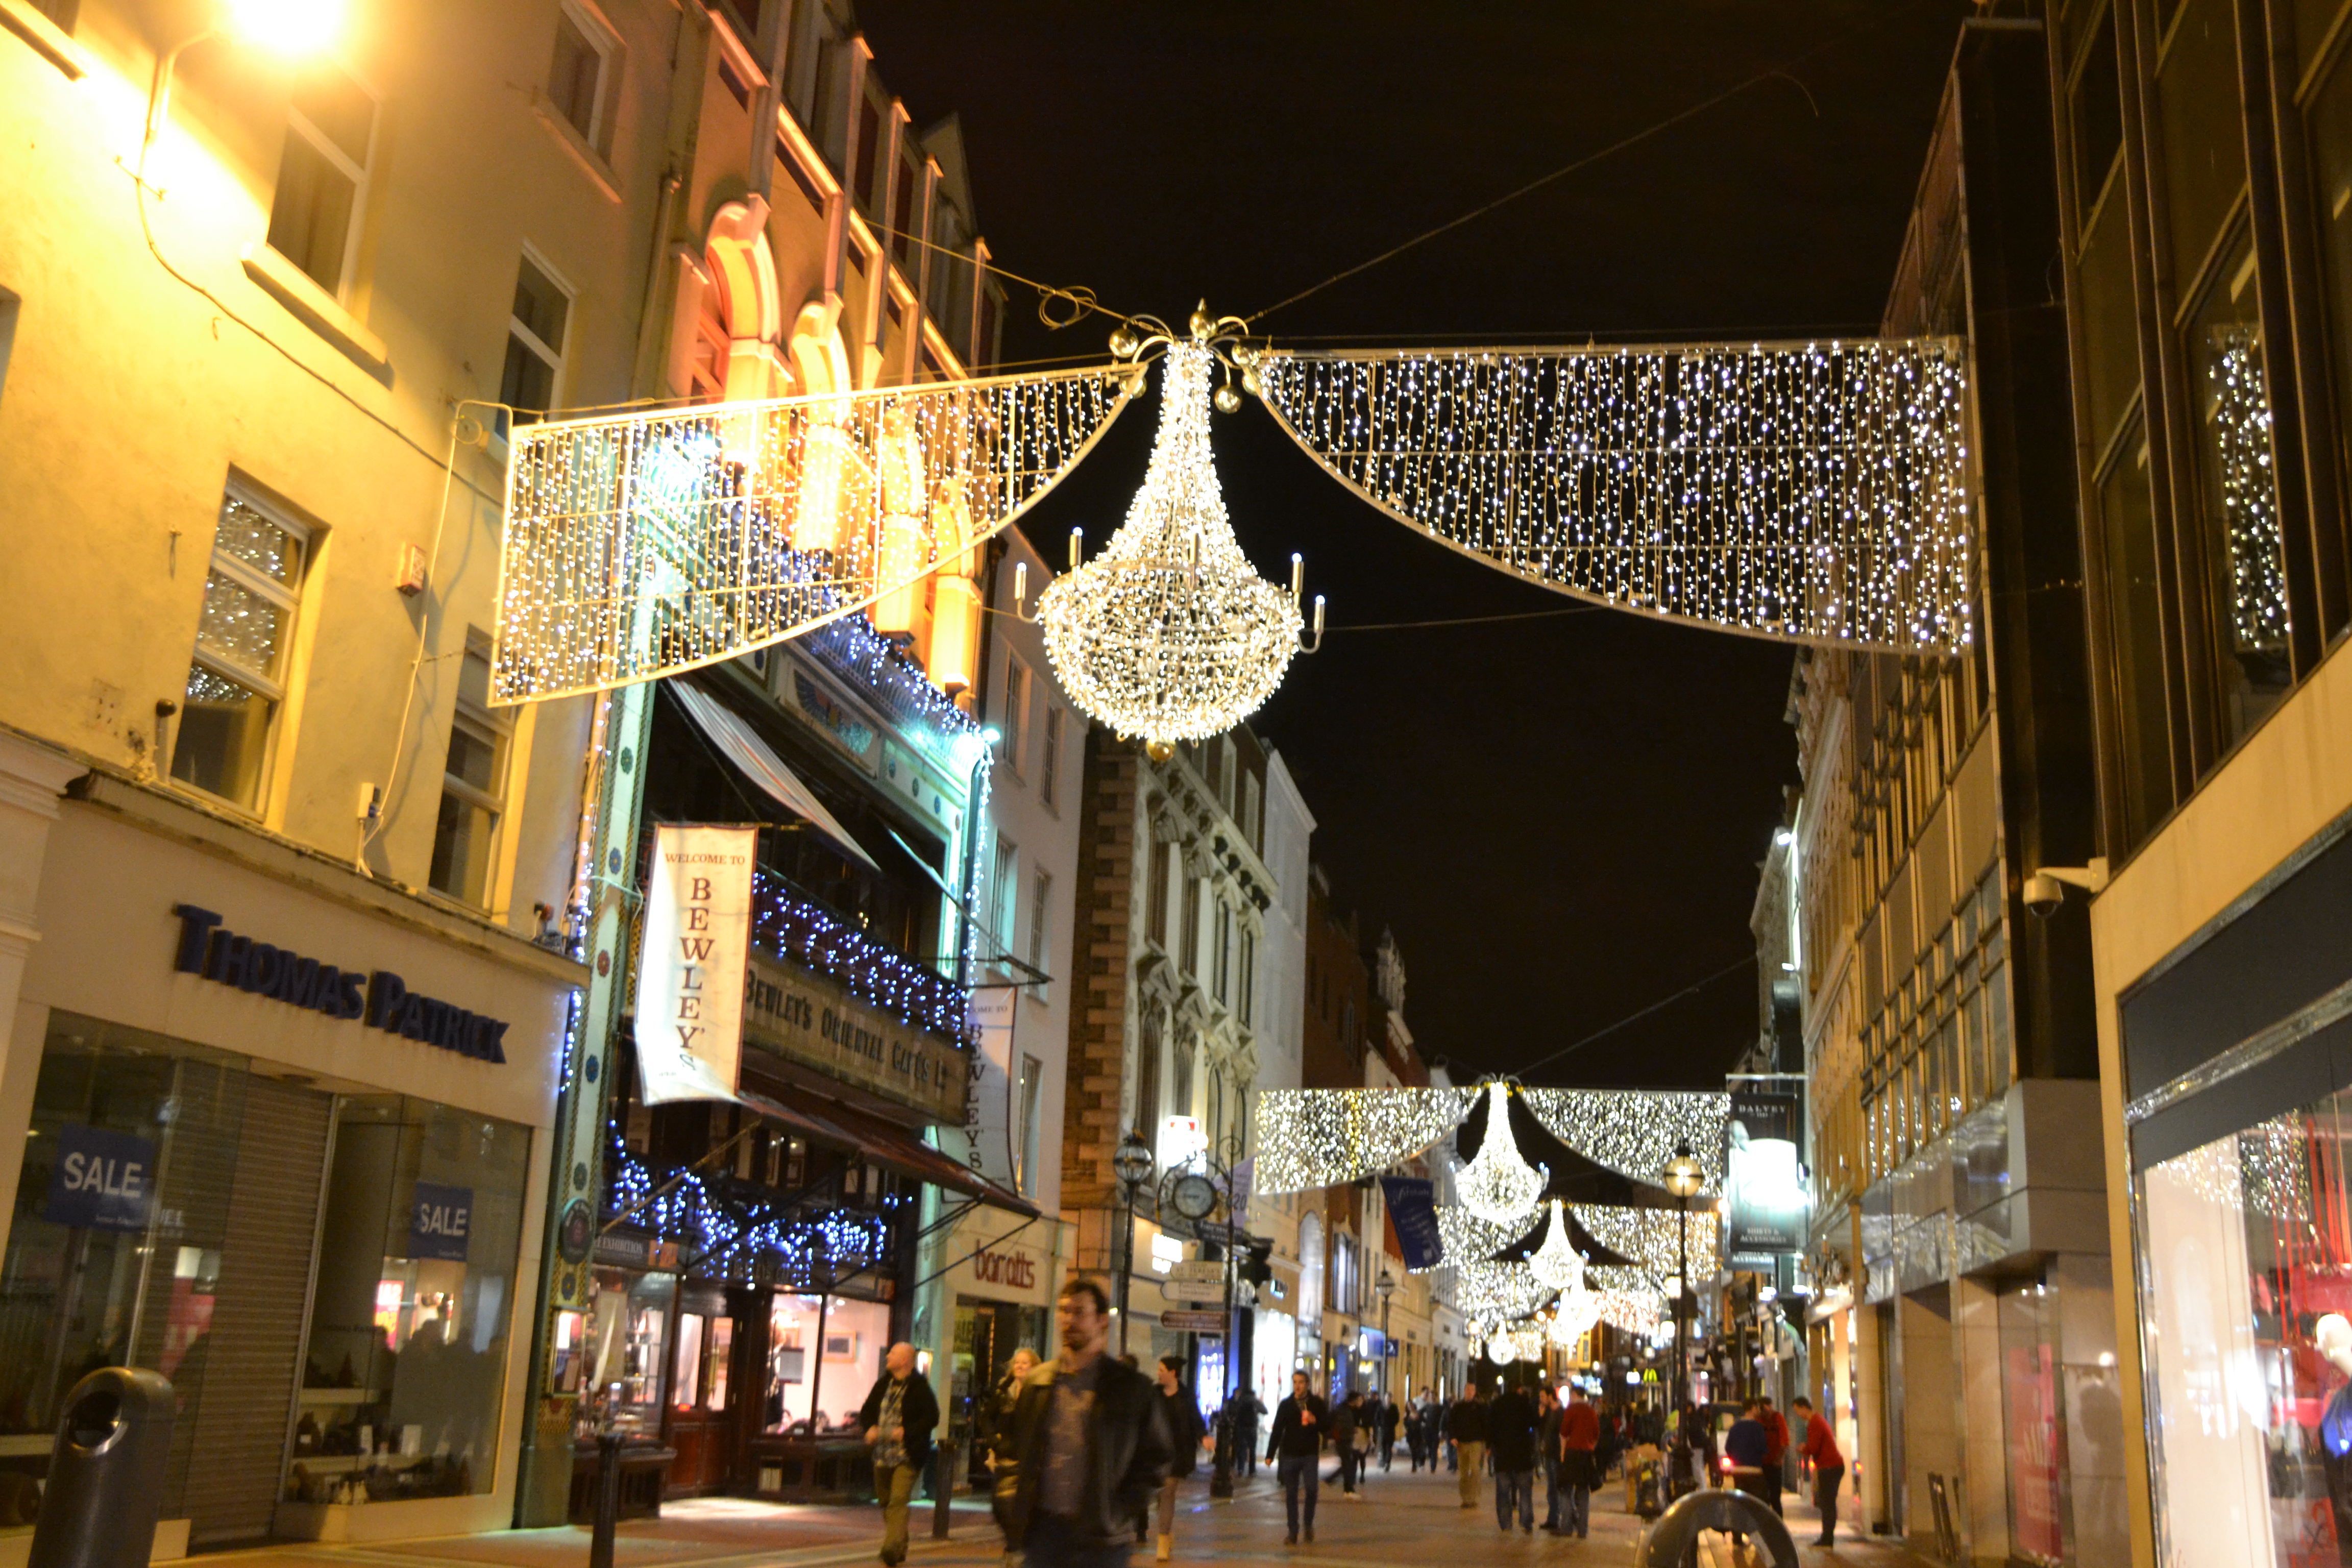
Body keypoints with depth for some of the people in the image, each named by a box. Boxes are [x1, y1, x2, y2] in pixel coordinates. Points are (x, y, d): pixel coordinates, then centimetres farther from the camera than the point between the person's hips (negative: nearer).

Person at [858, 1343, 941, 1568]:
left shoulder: (920, 1387, -8)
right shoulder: (883, 1384, 13)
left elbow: (932, 1418, -12)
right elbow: (867, 1410, 21)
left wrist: (907, 1432, -20)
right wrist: (870, 1428, 0)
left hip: (908, 1456, -7)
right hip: (882, 1454, 7)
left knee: (898, 1500, -19)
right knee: (886, 1501, 14)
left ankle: (893, 1547, -27)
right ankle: (900, 1548, 29)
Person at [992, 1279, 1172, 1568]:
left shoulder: (1132, 1388, 1)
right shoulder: (1036, 1383, 9)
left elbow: (1154, 1459, 5)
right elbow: (1012, 1454, 14)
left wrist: (1119, 1510, -5)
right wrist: (1010, 1506, 1)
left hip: (1098, 1535, -3)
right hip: (1040, 1530, 3)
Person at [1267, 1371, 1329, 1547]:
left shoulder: (1317, 1403, 3)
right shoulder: (1286, 1405, 6)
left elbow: (1328, 1426, 5)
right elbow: (1277, 1431, 6)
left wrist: (1316, 1421, -16)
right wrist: (1270, 1454, 1)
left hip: (1310, 1455, -1)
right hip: (1289, 1455, 2)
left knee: (1312, 1489, -12)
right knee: (1291, 1494, 3)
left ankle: (1309, 1524, 11)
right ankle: (1293, 1533, 11)